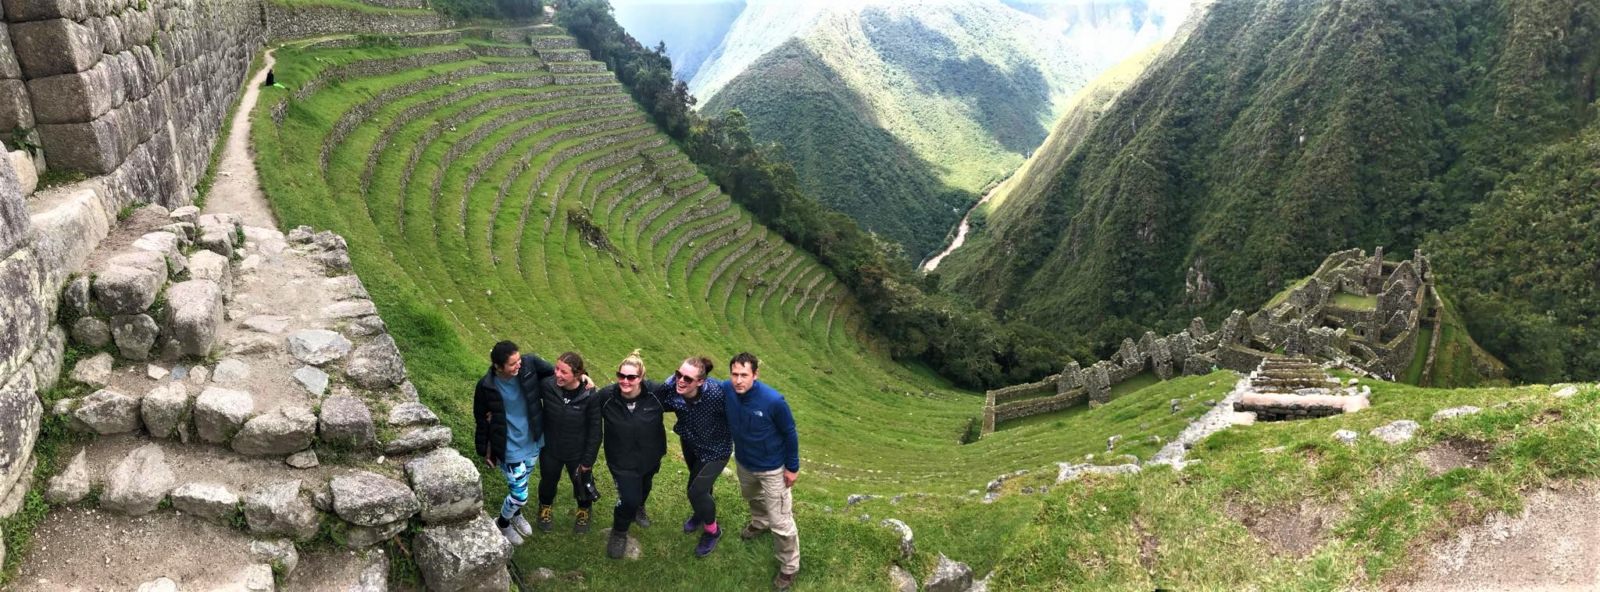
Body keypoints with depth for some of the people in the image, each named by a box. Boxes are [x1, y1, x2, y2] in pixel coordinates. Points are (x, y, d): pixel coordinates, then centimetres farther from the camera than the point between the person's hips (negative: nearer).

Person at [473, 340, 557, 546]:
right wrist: (485, 451, 1)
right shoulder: (486, 387, -23)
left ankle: (516, 514, 56)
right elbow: (481, 420, -8)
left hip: (533, 442, 4)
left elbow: (555, 373, -3)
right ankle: (502, 523, 37)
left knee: (520, 485, 26)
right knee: (520, 494, 6)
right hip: (510, 450, -4)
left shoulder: (530, 364, -20)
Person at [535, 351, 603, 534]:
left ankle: (584, 511, 57)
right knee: (548, 482, 27)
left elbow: (595, 430, -16)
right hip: (550, 449, 1)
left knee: (582, 484, 25)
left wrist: (588, 460, -10)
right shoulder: (546, 385, -26)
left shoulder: (590, 396, -28)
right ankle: (545, 508, 60)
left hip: (578, 453, -1)